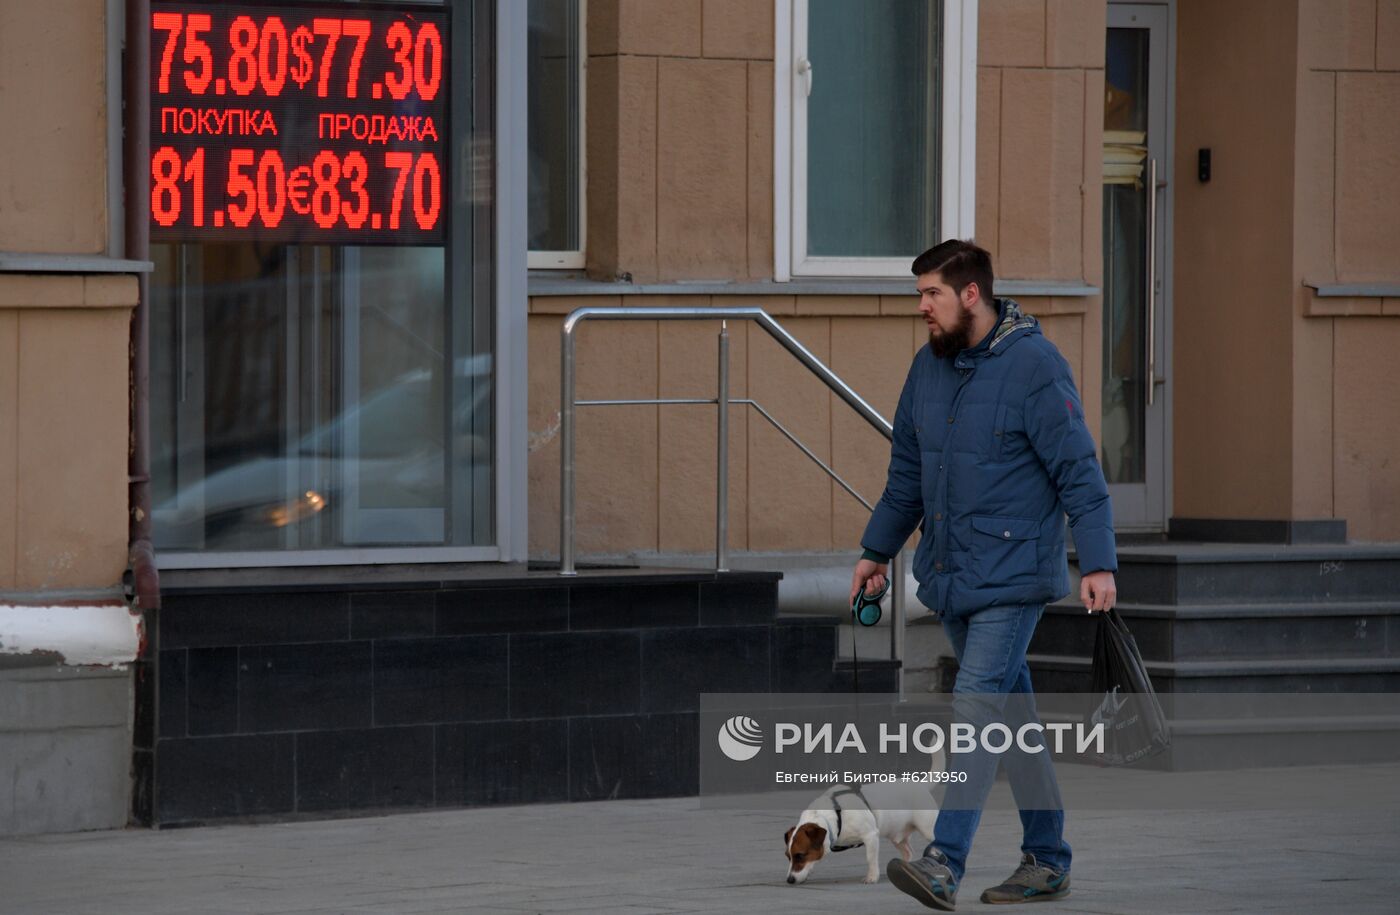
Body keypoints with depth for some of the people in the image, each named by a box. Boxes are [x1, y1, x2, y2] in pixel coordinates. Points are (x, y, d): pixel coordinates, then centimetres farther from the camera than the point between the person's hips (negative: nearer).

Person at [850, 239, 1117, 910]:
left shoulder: (1034, 365, -12)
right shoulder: (929, 367, 10)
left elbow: (1080, 473, -13)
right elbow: (907, 471, 22)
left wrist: (1099, 564, -19)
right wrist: (877, 550, 24)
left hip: (1012, 576, -7)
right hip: (949, 578, 7)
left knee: (977, 706, -15)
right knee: (1011, 712, 12)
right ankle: (1046, 860, 19)